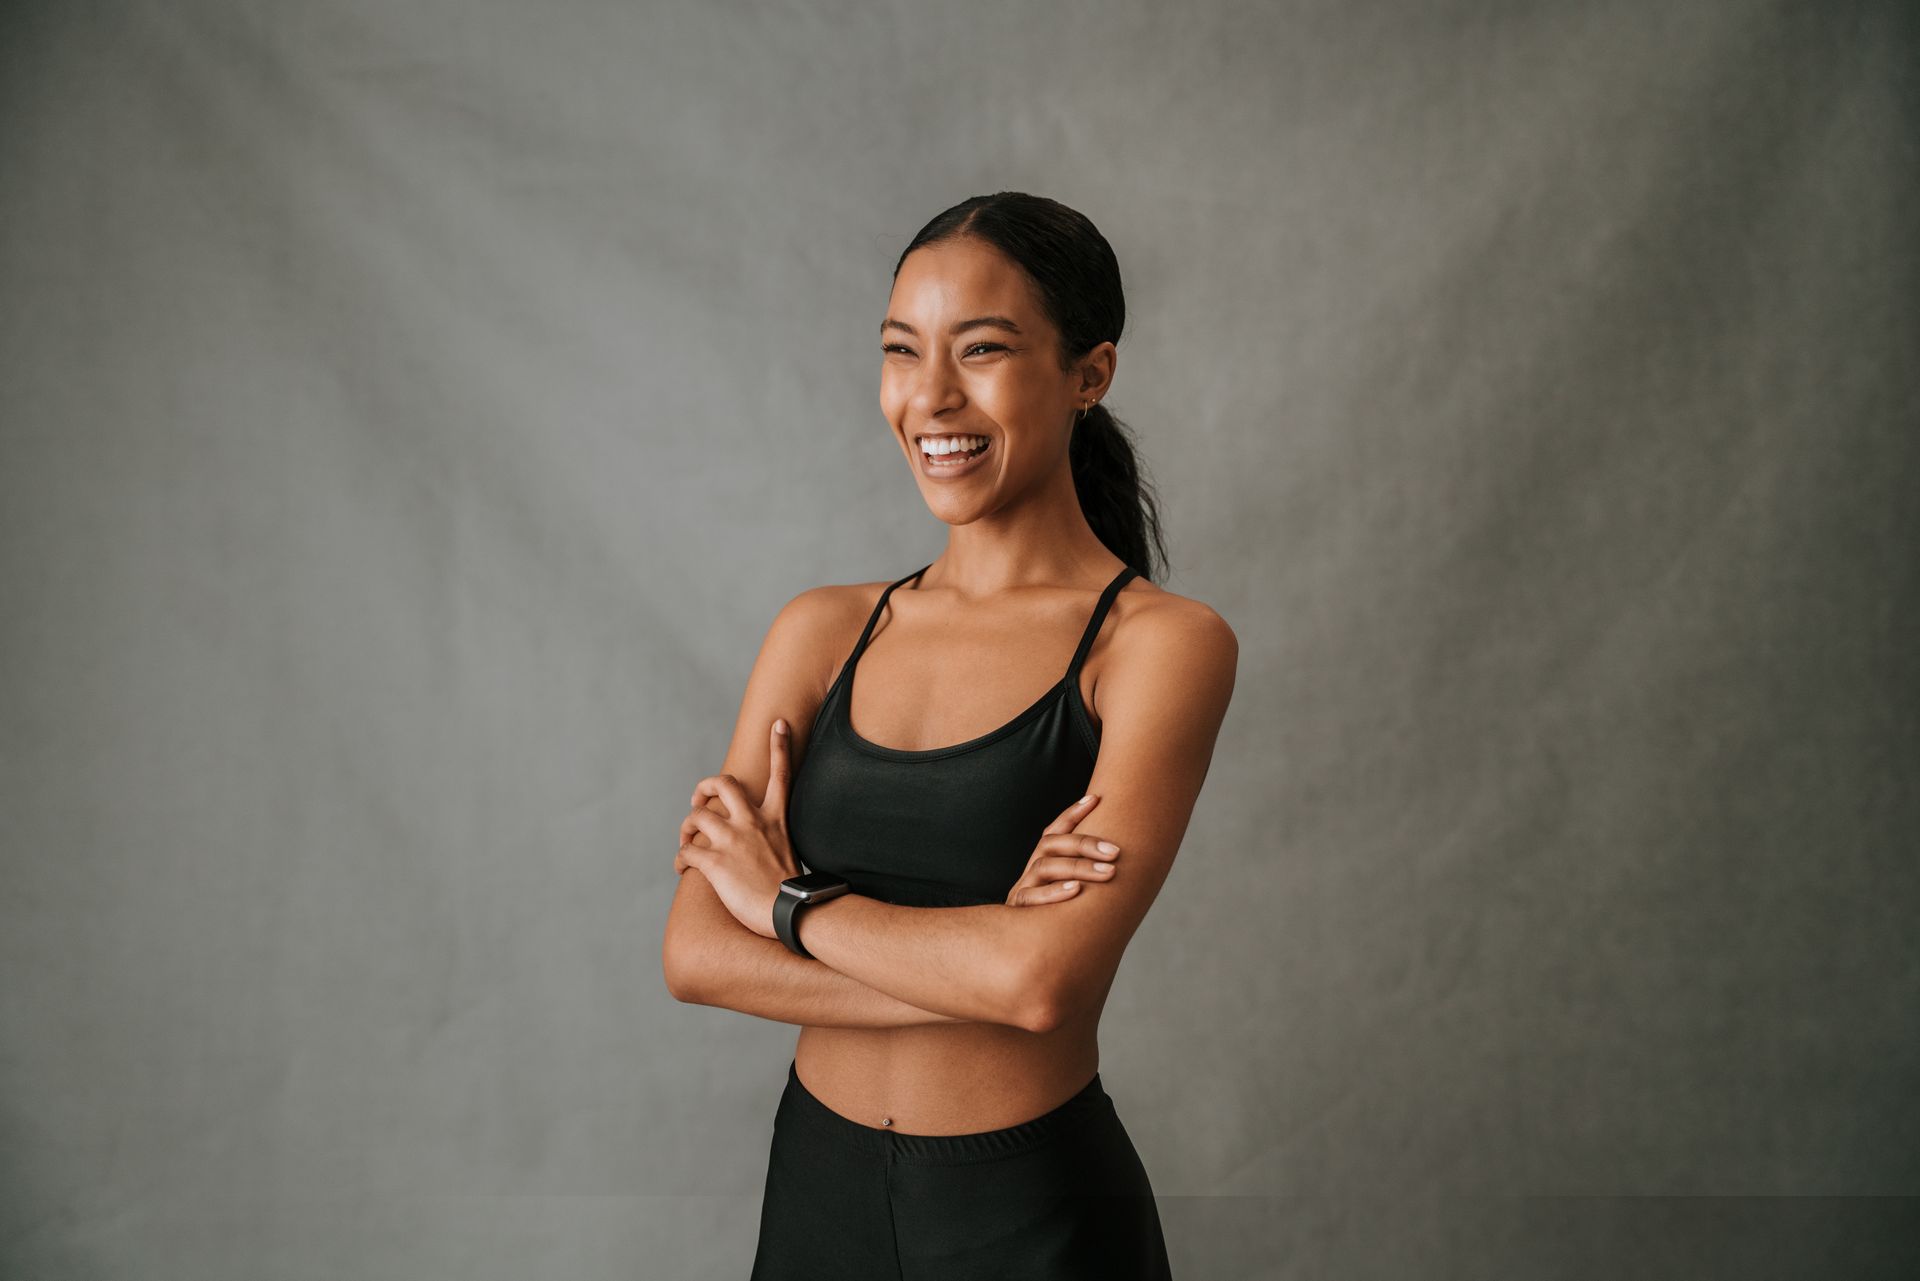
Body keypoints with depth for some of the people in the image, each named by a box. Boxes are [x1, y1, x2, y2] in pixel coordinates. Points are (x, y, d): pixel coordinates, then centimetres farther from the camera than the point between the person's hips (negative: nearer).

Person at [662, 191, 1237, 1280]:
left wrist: (788, 901, -10)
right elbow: (695, 953, -7)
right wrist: (972, 958, -18)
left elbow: (1045, 980, -23)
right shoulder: (823, 630, 1)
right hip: (817, 1188, 4)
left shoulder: (1159, 642, -12)